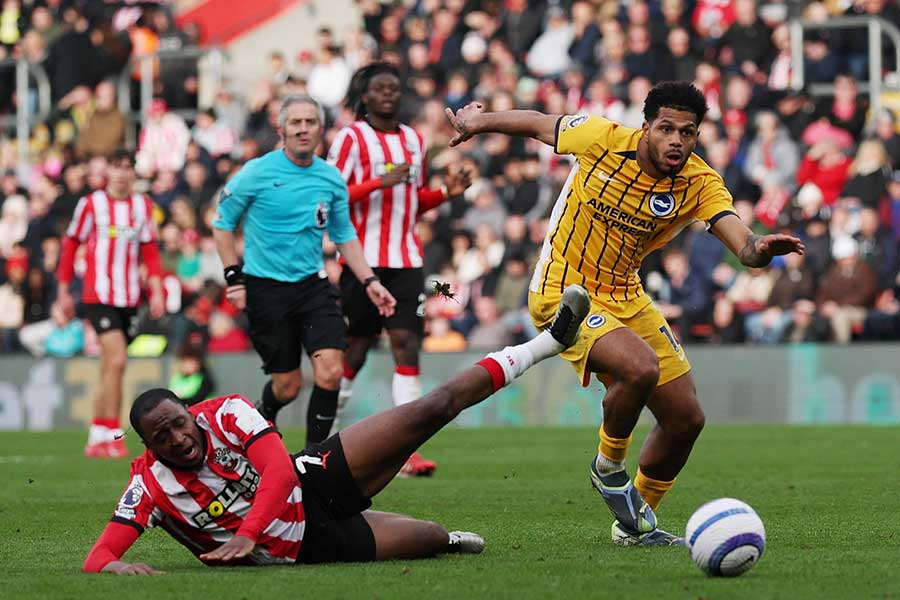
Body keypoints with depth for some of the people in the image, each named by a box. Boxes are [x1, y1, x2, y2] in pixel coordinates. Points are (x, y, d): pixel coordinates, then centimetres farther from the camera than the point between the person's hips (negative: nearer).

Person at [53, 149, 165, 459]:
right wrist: (63, 292, 5)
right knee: (117, 361, -17)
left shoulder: (143, 206, 8)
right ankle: (113, 435, -13)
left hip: (130, 299, 4)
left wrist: (156, 290, 1)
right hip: (99, 296, -4)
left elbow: (150, 250, 12)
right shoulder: (91, 204, -3)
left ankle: (97, 439, 16)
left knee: (109, 368, 8)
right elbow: (70, 245, 4)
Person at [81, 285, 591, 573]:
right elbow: (97, 557, -24)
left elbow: (280, 471, -25)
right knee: (431, 538, 1)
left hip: (314, 483, 1)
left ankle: (547, 343, 16)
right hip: (311, 544, -1)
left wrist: (246, 535, -38)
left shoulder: (228, 414, -17)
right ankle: (450, 540, 43)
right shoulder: (150, 487, -21)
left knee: (433, 408, -5)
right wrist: (116, 567, -50)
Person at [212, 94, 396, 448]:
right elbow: (222, 223, 3)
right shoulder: (256, 173, -7)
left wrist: (369, 281, 8)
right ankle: (262, 421, 34)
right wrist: (234, 277, -4)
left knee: (330, 371, -16)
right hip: (266, 289, -3)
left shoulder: (331, 179, 4)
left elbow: (344, 235, 17)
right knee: (287, 386, 0)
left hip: (313, 285, 3)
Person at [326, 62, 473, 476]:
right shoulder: (351, 138, -3)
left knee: (406, 344, -7)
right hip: (364, 257, -4)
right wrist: (381, 181, -19)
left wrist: (446, 192, 6)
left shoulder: (414, 140, 16)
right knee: (355, 348, 1)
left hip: (406, 259, 5)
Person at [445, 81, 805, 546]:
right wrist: (478, 121, 15)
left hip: (624, 296, 5)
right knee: (640, 367, -31)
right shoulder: (604, 139, -17)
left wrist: (756, 249, -52)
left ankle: (636, 522, 29)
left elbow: (737, 237, -28)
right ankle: (609, 466, -1)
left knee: (686, 419, 5)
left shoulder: (700, 184, -11)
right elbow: (537, 123, 1)